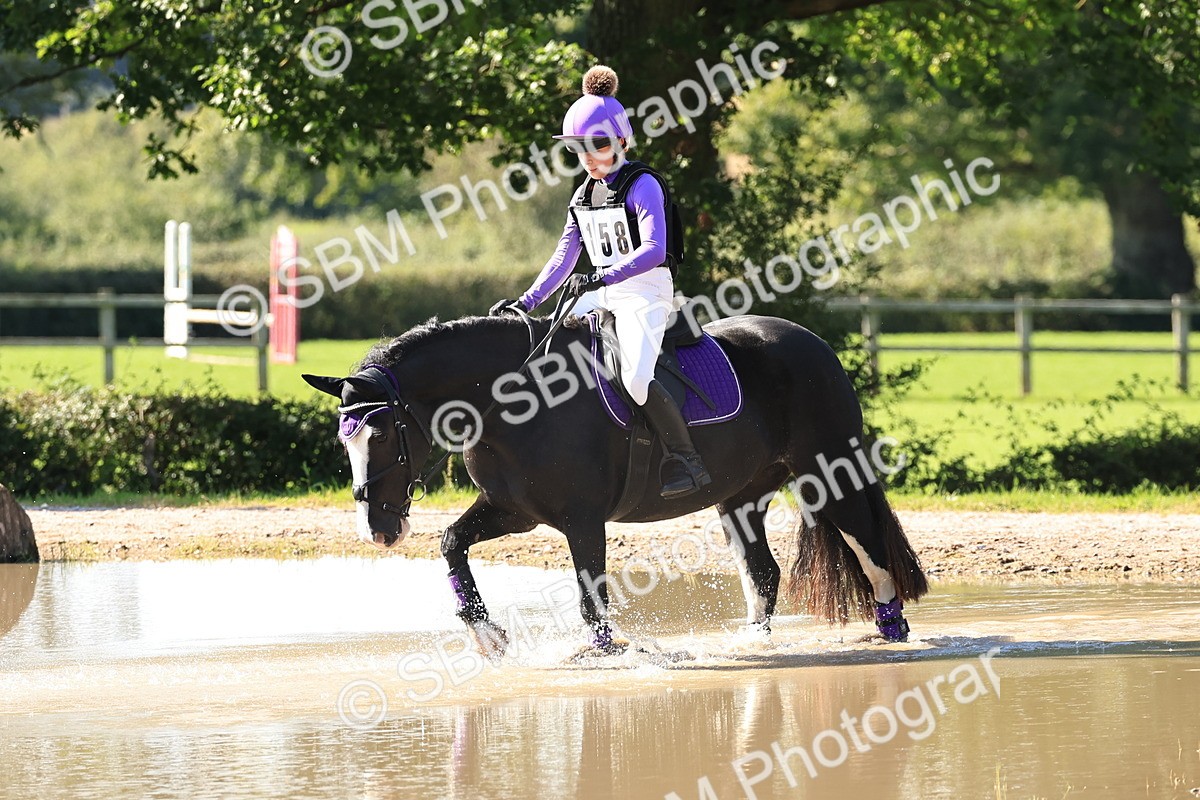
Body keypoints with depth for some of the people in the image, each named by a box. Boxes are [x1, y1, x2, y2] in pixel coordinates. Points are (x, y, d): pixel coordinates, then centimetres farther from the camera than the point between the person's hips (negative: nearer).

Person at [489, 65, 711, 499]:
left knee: (637, 378, -28)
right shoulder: (584, 194, 13)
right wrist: (528, 300, 7)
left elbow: (653, 250, -24)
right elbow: (565, 257, 17)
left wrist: (600, 278, -34)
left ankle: (687, 459, -19)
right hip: (600, 295, 9)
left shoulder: (642, 185, -11)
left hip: (645, 292, -9)